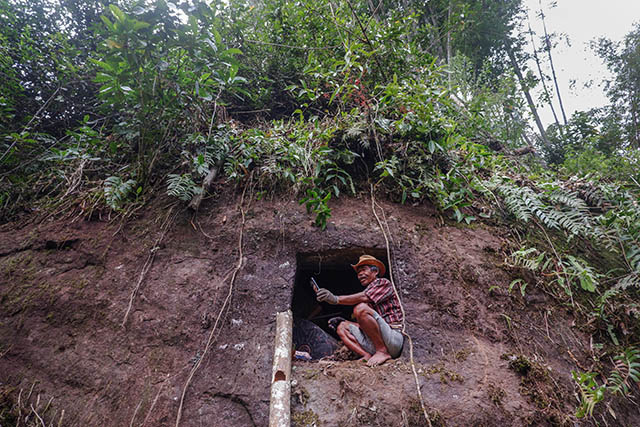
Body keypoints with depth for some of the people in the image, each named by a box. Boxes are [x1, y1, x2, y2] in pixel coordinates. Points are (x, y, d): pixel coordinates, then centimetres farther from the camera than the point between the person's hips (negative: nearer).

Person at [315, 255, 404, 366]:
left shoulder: (383, 283, 2)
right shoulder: (367, 290, 24)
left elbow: (364, 297, -20)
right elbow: (366, 325, 18)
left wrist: (336, 299, -31)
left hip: (394, 339, -8)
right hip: (375, 342, 8)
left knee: (361, 308, -25)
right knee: (342, 327, 5)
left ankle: (382, 351, -17)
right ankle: (368, 356, -15)